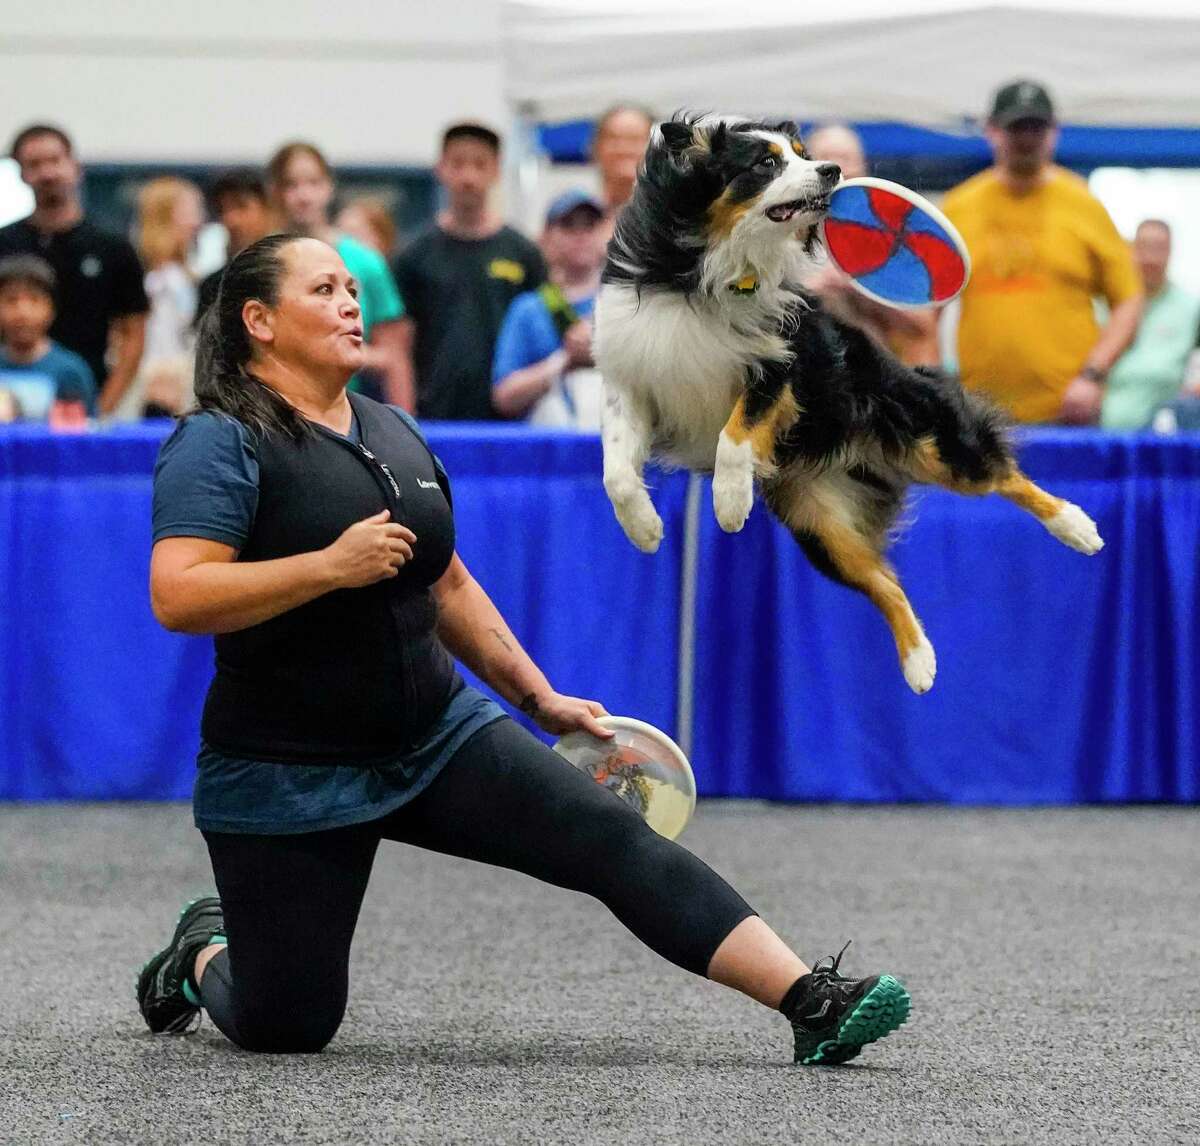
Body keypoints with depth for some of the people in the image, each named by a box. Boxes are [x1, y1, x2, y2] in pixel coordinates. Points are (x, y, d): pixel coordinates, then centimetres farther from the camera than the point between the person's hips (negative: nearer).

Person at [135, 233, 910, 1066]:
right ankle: (204, 953, 33)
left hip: (438, 738, 6)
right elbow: (177, 599, -24)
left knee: (617, 840, -13)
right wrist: (330, 566, -29)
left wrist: (539, 697, 17)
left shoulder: (394, 431, 11)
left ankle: (812, 1001, -20)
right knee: (287, 1027, -2)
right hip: (286, 777, -6)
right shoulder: (221, 443, -12)